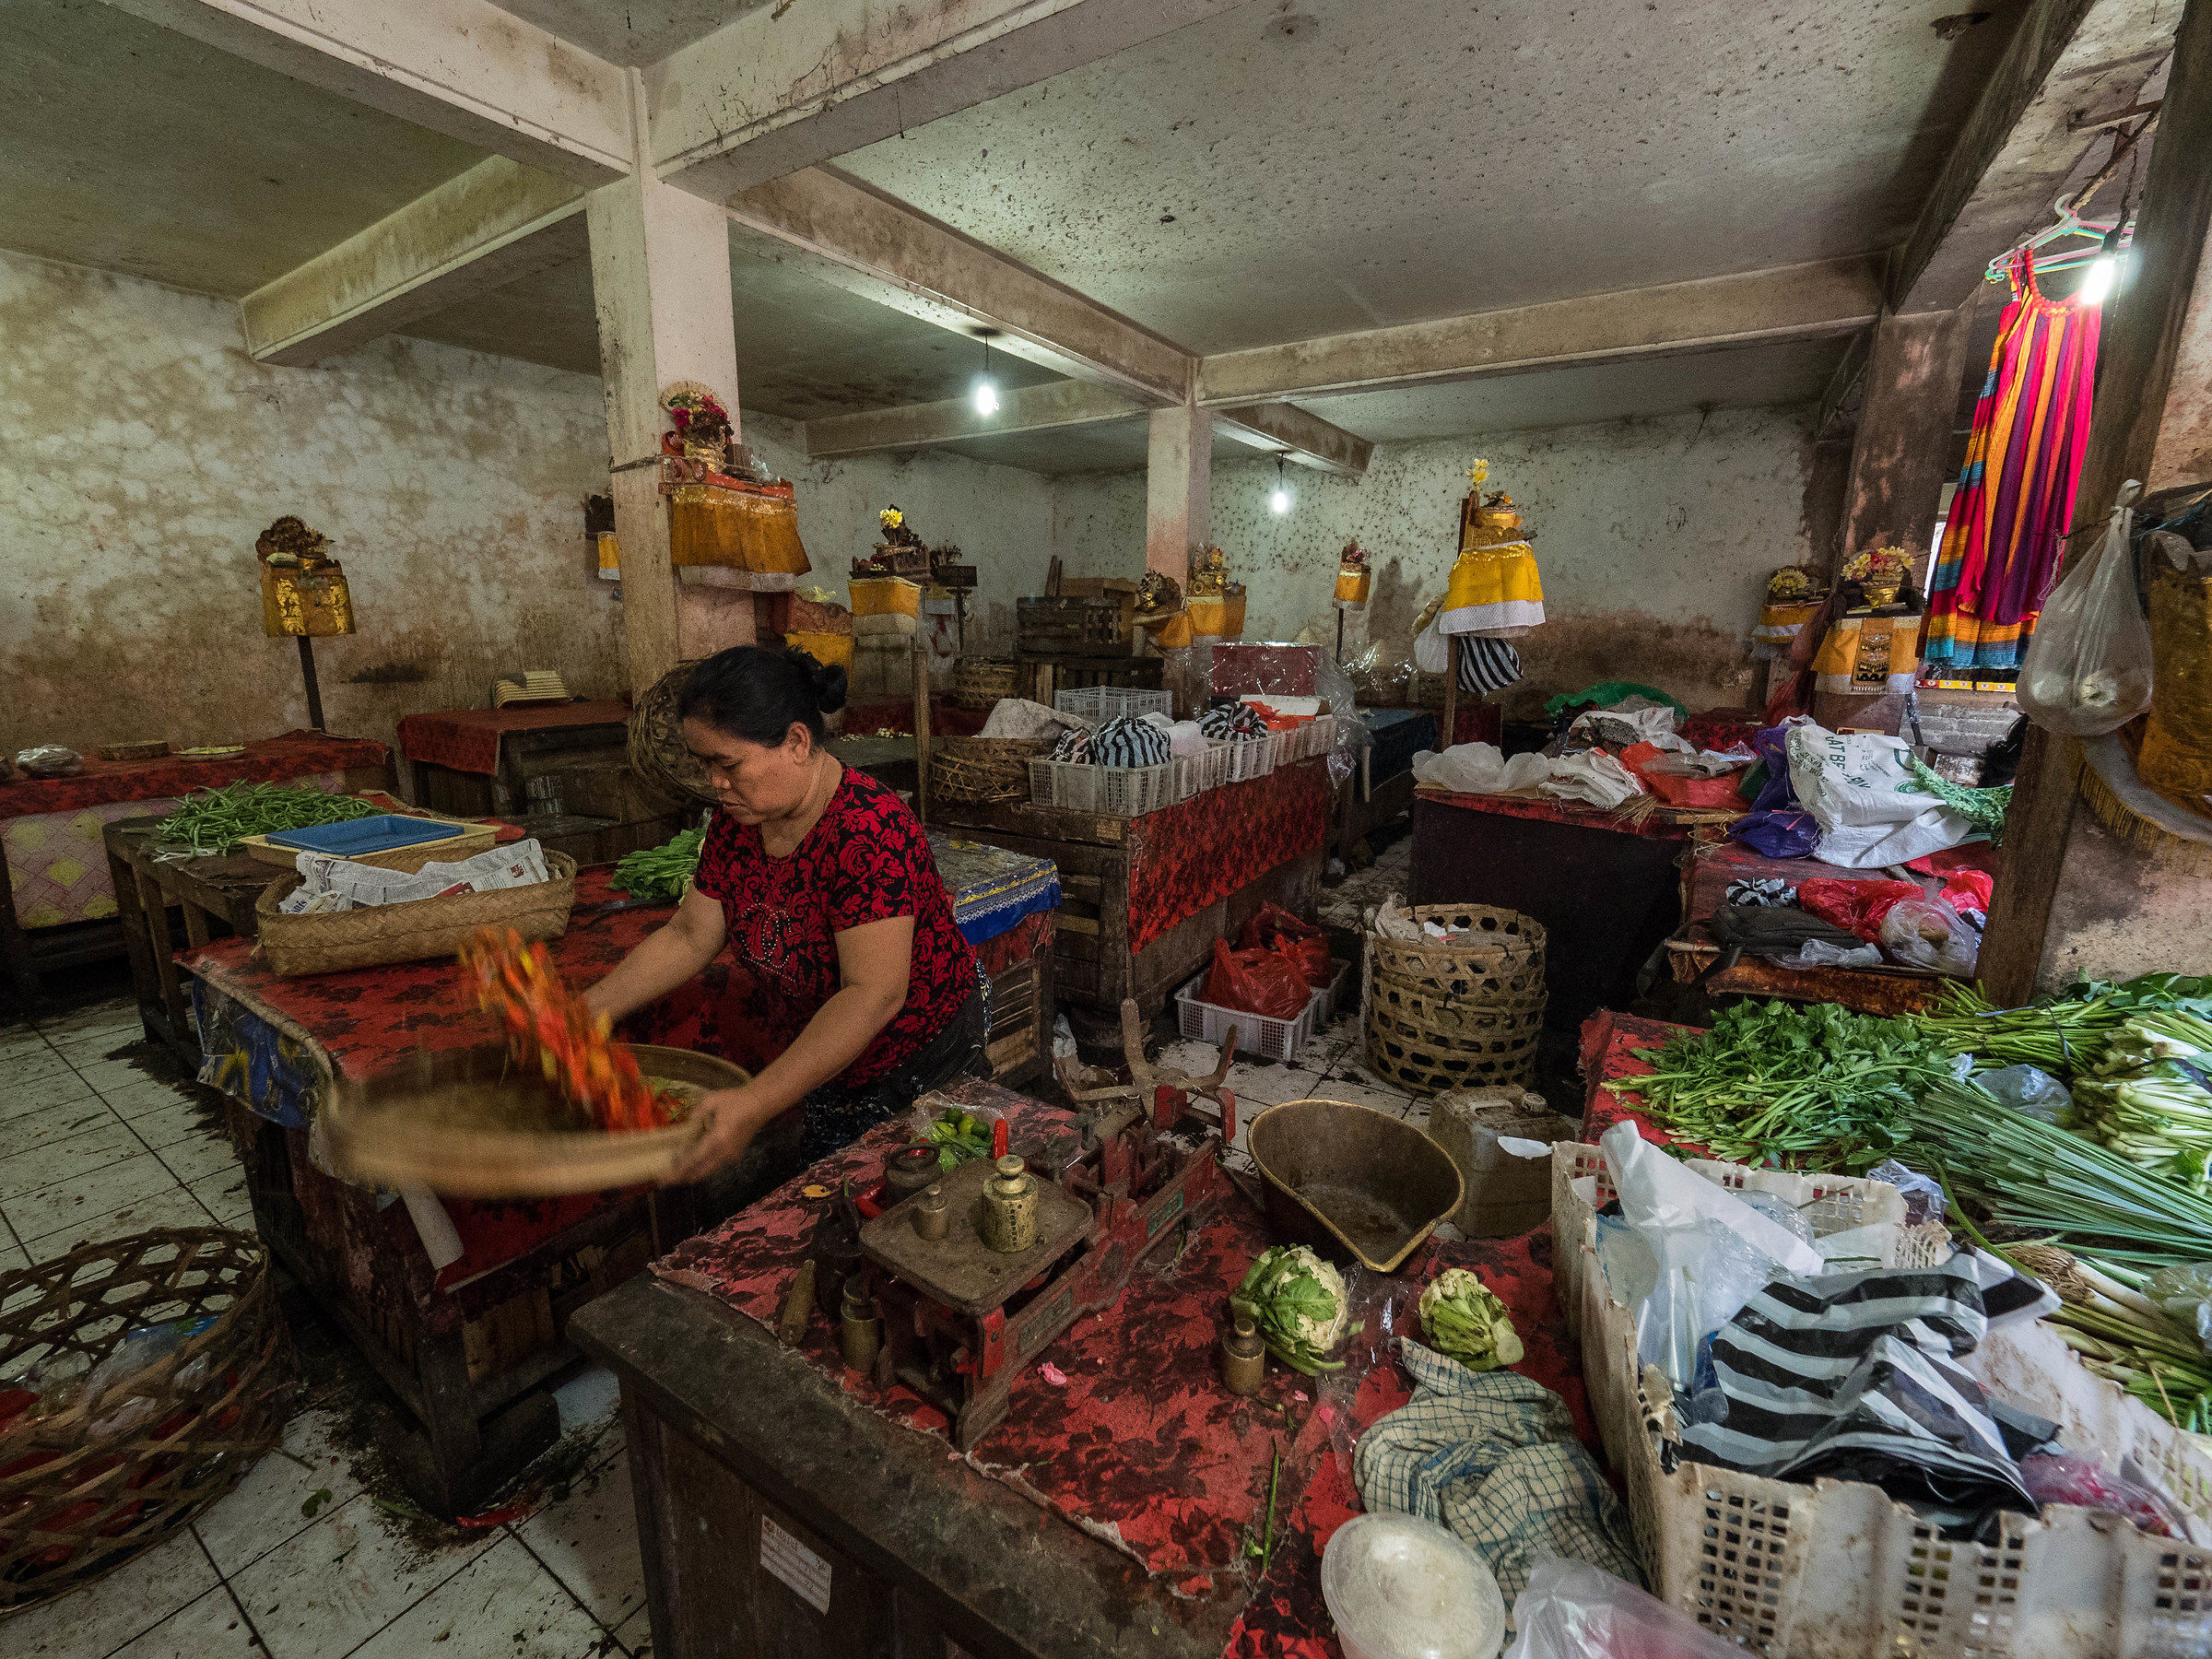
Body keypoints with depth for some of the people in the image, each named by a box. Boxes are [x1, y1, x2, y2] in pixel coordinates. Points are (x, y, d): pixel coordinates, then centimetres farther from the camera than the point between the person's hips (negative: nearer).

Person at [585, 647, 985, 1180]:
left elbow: (873, 994, -35)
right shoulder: (738, 819, -5)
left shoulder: (868, 830, -31)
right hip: (825, 1065, 7)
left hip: (922, 1061, -7)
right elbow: (689, 936, 3)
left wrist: (757, 1103, -38)